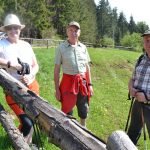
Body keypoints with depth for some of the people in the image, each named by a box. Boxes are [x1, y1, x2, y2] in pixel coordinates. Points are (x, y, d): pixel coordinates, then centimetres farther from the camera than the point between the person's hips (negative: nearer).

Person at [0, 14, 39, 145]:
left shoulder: (26, 45, 8)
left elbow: (36, 66, 9)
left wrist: (30, 76, -11)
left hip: (32, 86, 5)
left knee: (33, 118, 15)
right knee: (27, 123, -11)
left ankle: (28, 142, 42)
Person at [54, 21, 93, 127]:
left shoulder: (83, 47, 5)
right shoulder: (61, 48, -6)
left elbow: (87, 67, 12)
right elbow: (57, 70, -5)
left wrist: (90, 84, 9)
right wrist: (57, 89, -8)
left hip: (83, 81, 4)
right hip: (68, 82, -4)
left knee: (84, 109, 16)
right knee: (67, 110, 5)